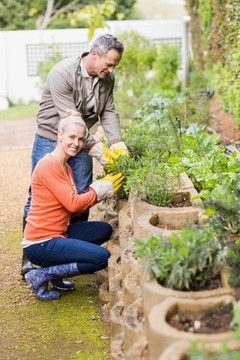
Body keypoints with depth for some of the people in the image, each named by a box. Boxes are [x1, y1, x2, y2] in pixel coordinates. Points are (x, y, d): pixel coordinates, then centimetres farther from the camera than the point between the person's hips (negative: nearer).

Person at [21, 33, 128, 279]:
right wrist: (95, 147, -31)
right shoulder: (63, 73, -23)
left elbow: (108, 113, 1)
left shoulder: (106, 78, -1)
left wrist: (117, 144, -14)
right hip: (50, 141, -6)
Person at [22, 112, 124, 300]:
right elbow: (73, 204, -19)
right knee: (103, 257, -14)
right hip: (40, 244, -10)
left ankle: (56, 272, 8)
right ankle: (41, 275, -5)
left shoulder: (66, 167, 14)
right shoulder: (48, 165, -16)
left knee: (104, 230, 10)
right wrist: (102, 189, -7)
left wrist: (102, 186, 0)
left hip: (56, 234, 10)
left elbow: (76, 206, 7)